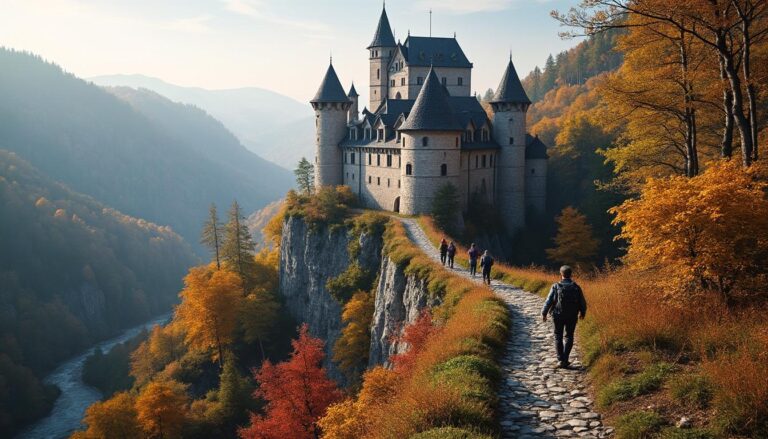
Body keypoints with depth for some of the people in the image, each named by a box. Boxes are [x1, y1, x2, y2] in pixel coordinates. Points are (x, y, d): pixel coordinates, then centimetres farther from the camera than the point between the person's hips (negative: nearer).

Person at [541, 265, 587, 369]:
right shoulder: (576, 287, -4)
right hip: (572, 317, 1)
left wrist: (544, 313, 3)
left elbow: (549, 301, -9)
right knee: (569, 337, 13)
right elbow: (582, 302, 4)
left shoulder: (556, 287, -10)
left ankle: (561, 360, 3)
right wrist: (582, 313, 22)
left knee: (558, 337, 11)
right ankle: (565, 360, 4)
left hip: (558, 316, -1)